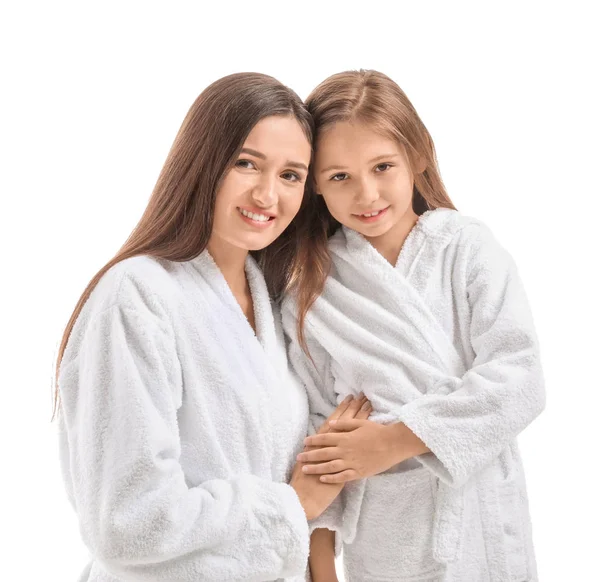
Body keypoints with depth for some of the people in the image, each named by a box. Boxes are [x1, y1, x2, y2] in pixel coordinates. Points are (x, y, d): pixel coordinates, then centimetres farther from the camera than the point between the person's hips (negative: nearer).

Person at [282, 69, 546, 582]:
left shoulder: (468, 247, -7)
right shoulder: (311, 293, -3)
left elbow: (518, 380, -14)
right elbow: (316, 426, 0)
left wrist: (397, 438, -18)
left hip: (484, 528, 0)